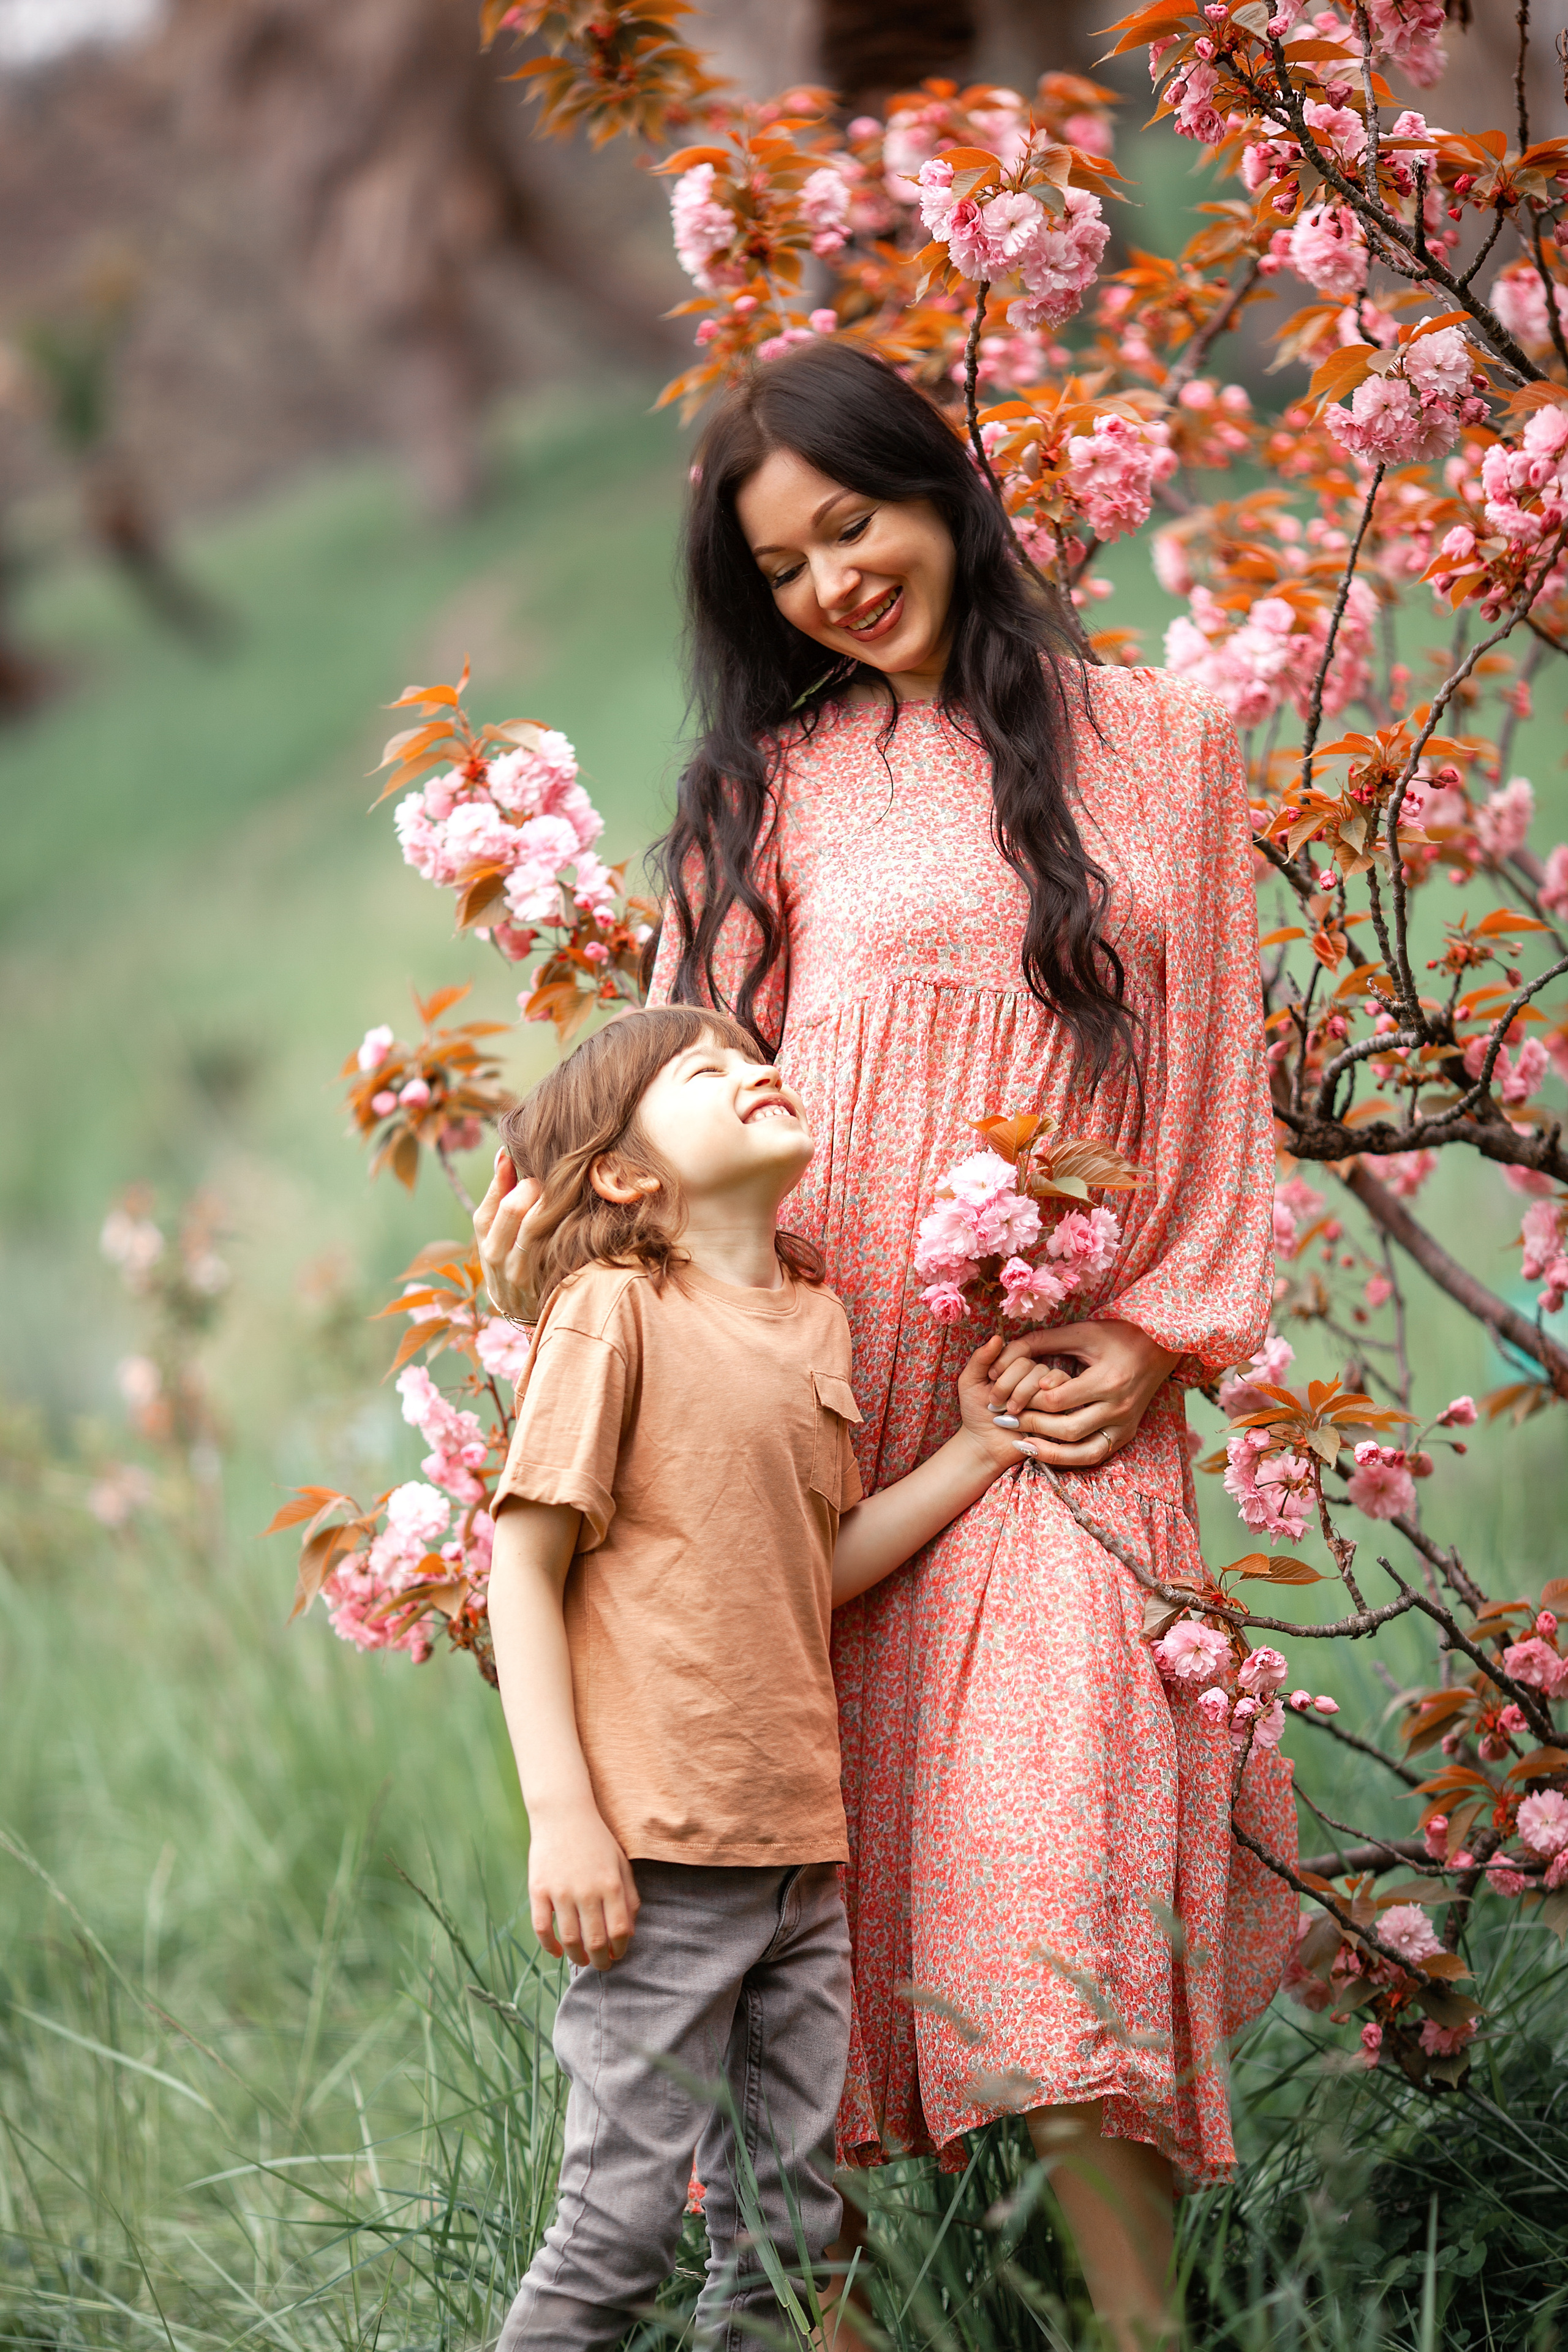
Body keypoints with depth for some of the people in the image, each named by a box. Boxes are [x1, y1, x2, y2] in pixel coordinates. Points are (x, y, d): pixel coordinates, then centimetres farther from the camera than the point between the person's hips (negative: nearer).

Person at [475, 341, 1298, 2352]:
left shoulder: (1155, 749, 12)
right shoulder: (772, 787, 12)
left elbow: (1215, 1071, 11)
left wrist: (1160, 1334, 0)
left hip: (1055, 1391, -1)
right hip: (809, 1376, 1)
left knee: (1056, 1832, -15)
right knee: (816, 1832, -2)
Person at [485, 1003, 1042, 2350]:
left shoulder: (815, 1316, 13)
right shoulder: (614, 1309, -8)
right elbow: (525, 1569, -10)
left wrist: (973, 1456, 7)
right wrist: (562, 1817, -16)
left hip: (804, 1847, 7)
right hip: (659, 1851, -7)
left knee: (790, 2225, 10)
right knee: (627, 2218, -4)